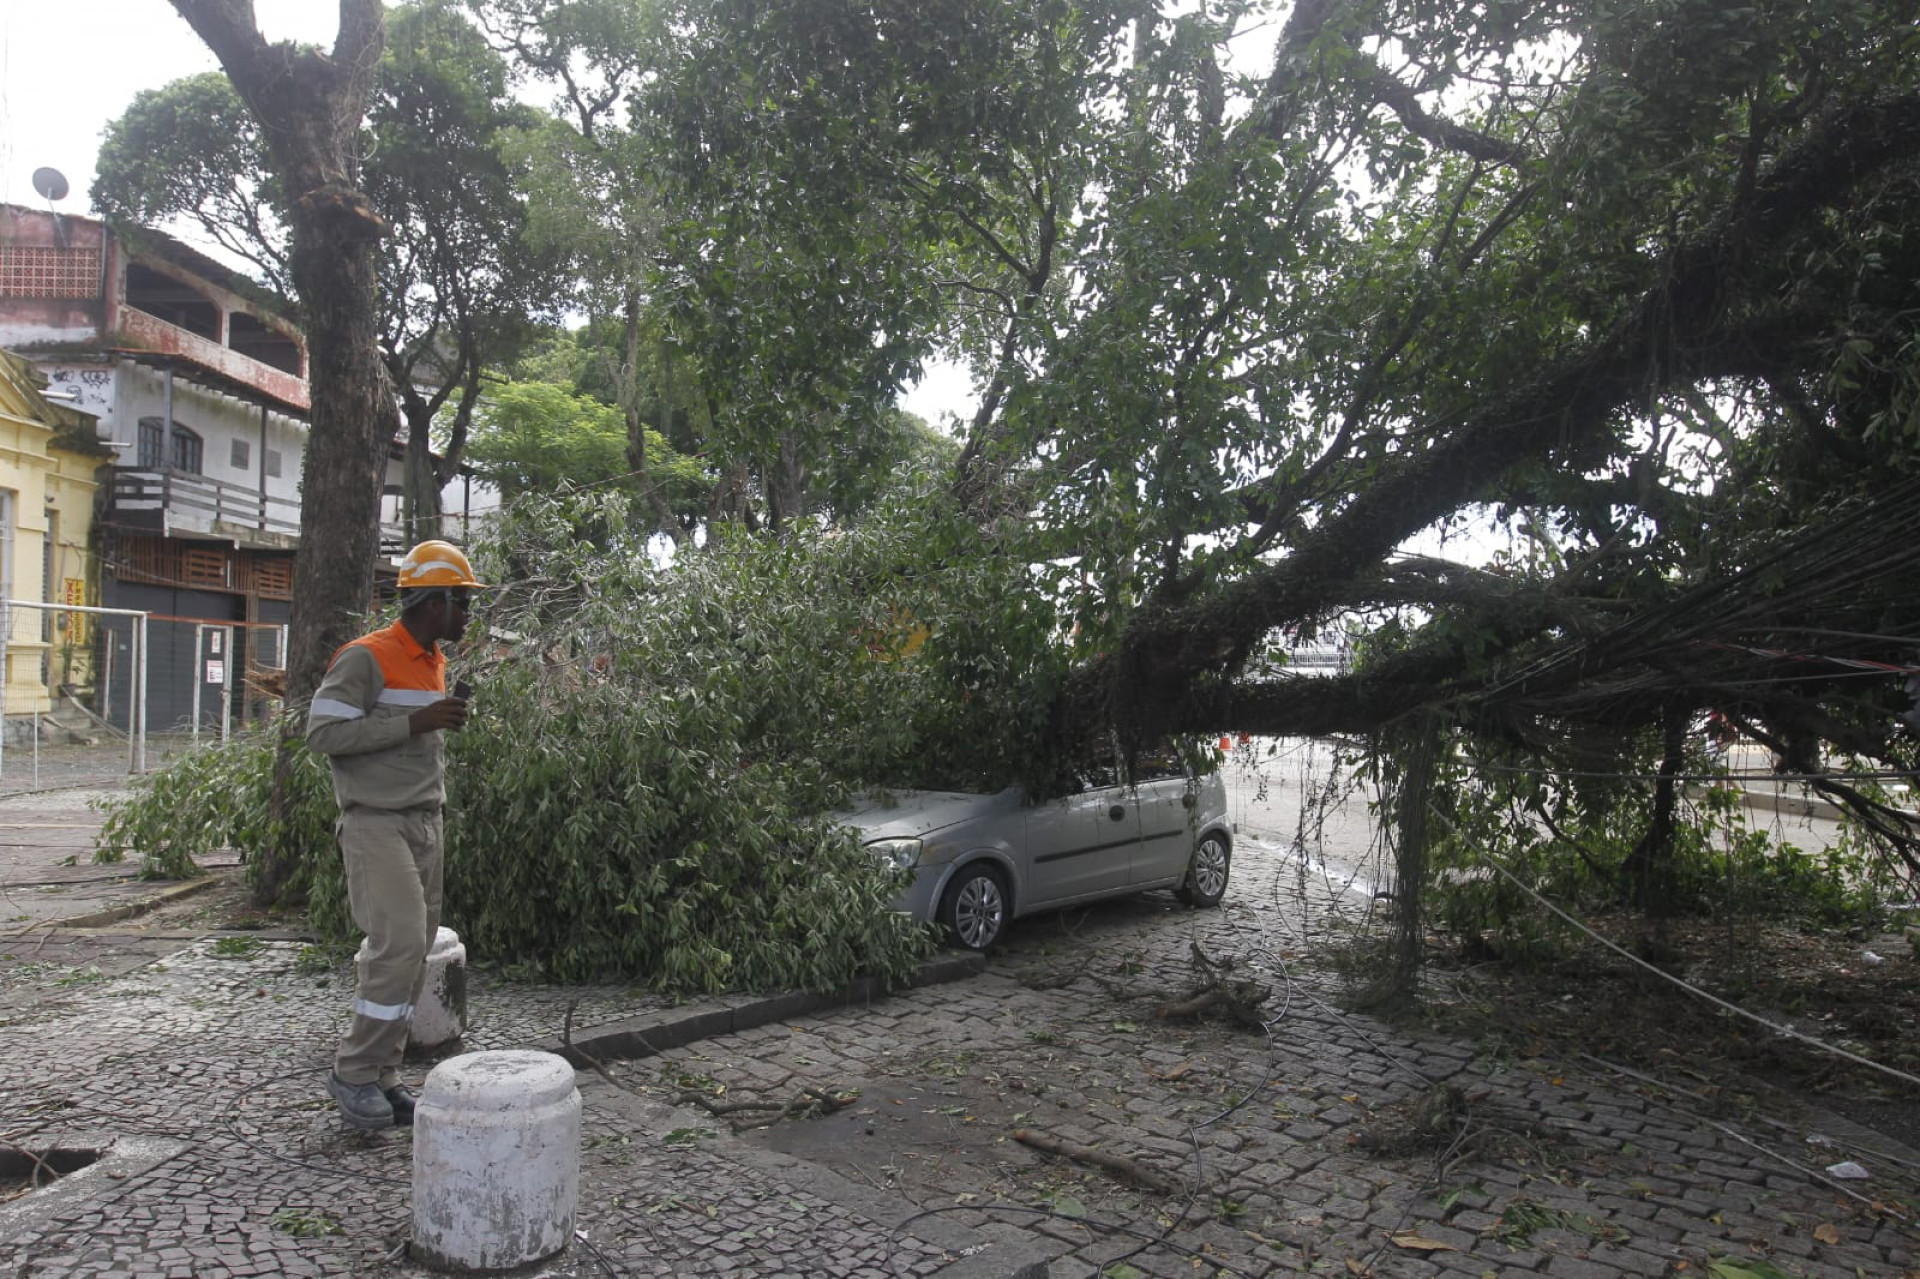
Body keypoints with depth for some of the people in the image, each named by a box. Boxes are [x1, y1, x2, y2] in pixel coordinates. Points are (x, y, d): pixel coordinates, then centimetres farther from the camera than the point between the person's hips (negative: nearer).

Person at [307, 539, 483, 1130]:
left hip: (425, 824, 8)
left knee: (414, 952, 7)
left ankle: (382, 1075, 16)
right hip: (376, 824, -8)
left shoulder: (435, 662, 17)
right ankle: (354, 1073, 1)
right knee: (399, 943, -15)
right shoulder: (366, 658, -10)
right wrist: (414, 723, -20)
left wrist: (446, 723, 8)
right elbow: (323, 732, -18)